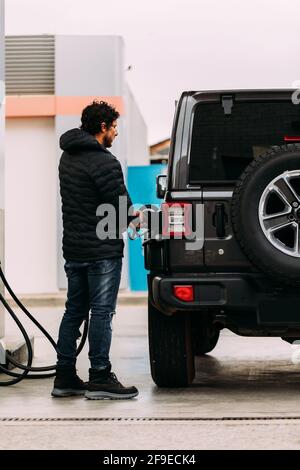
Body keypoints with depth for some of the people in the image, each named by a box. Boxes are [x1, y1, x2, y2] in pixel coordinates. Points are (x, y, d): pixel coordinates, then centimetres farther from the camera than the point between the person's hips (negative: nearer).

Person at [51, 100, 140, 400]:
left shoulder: (68, 157, 12)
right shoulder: (103, 162, -16)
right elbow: (121, 205, -17)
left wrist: (126, 218, 11)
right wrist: (133, 219, 6)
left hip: (73, 248, 9)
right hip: (102, 250, -8)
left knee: (74, 311, 12)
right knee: (101, 313, -3)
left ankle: (65, 378, 15)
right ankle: (99, 380, 1)